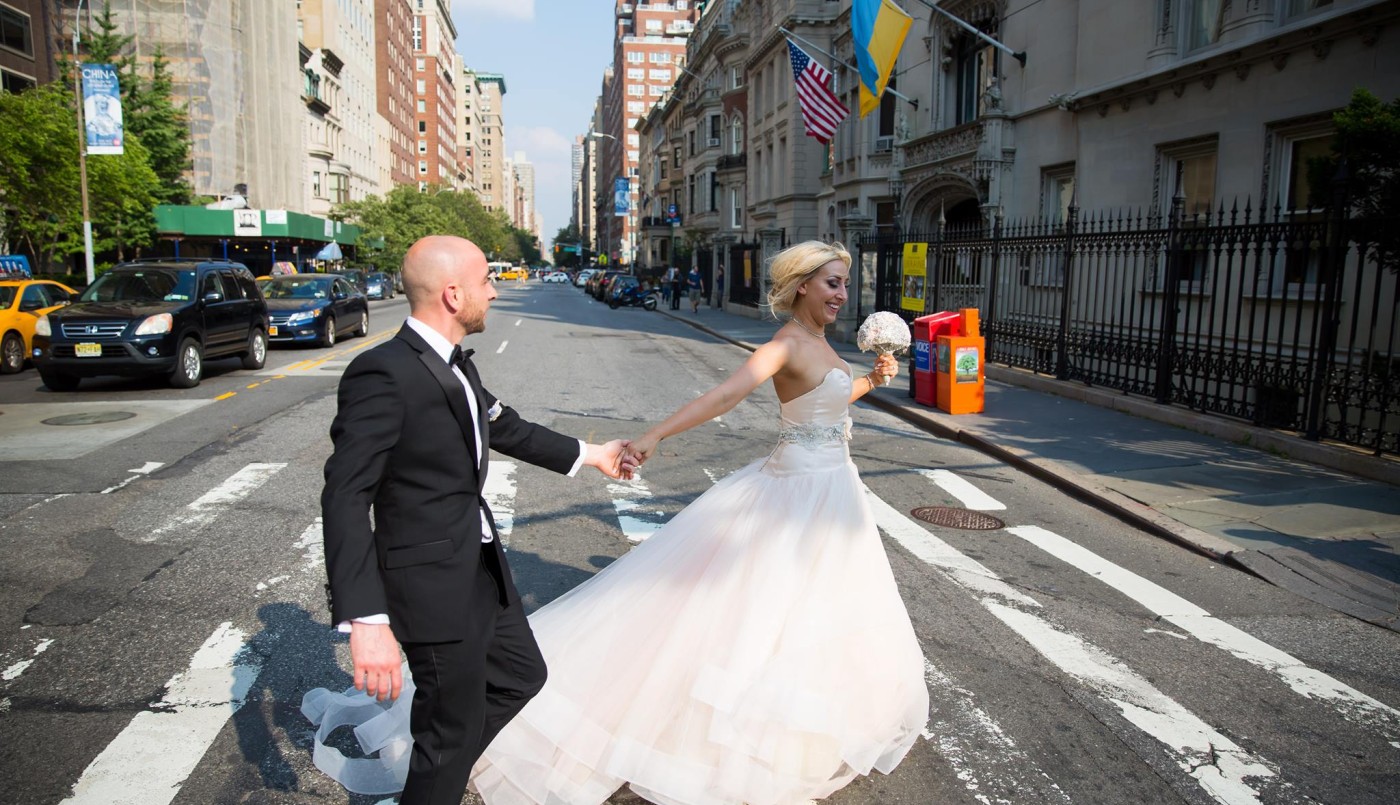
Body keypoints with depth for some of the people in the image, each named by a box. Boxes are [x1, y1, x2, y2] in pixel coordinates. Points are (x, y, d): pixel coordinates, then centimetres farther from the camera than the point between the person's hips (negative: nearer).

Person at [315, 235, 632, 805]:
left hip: (482, 567, 9)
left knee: (521, 674, 25)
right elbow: (346, 496, -26)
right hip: (435, 586, -9)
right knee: (456, 727, 8)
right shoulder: (382, 374, -23)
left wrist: (590, 455, 29)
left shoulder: (455, 363, 4)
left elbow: (506, 429, 20)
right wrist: (366, 621, -31)